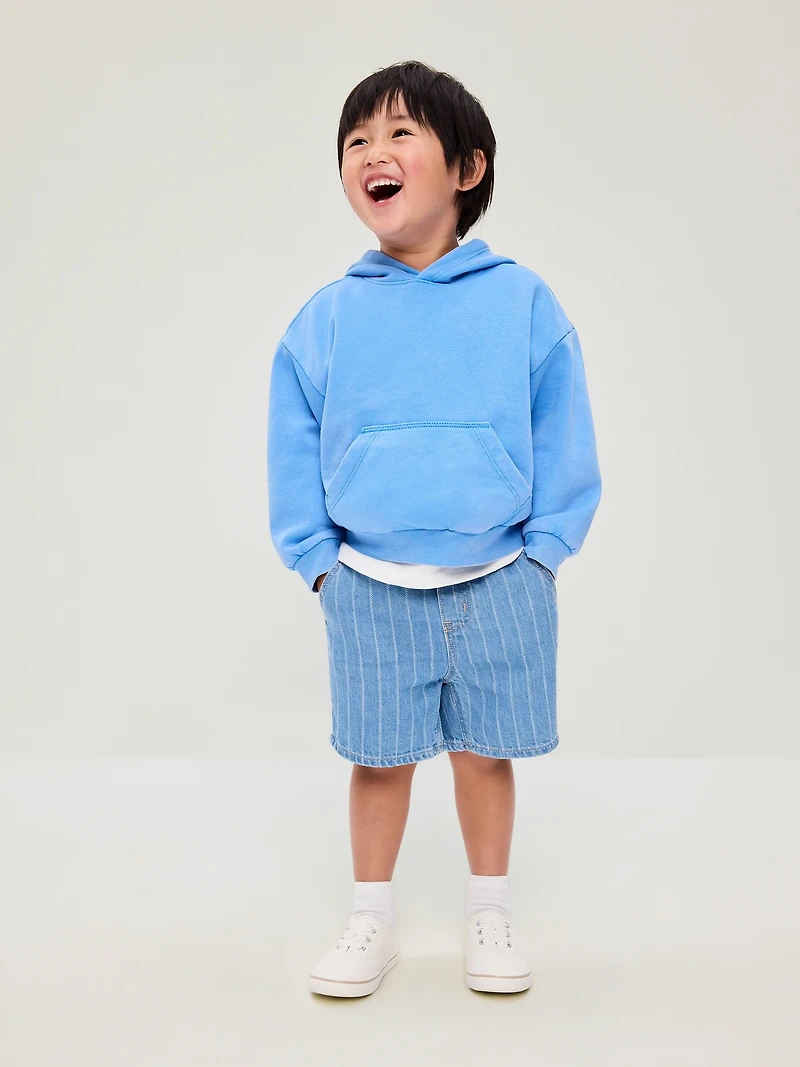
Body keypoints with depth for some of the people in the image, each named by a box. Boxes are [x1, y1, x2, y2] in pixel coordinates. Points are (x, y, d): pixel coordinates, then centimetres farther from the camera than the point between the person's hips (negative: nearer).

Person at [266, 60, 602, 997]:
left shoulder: (523, 303, -3)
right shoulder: (324, 320, 0)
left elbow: (563, 442, 1)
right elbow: (294, 454, 5)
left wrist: (541, 551, -4)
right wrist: (317, 561, 0)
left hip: (499, 585, 0)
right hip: (370, 592, 1)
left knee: (485, 753, 13)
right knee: (378, 757, 12)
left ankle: (489, 911, 34)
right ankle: (371, 921, 32)